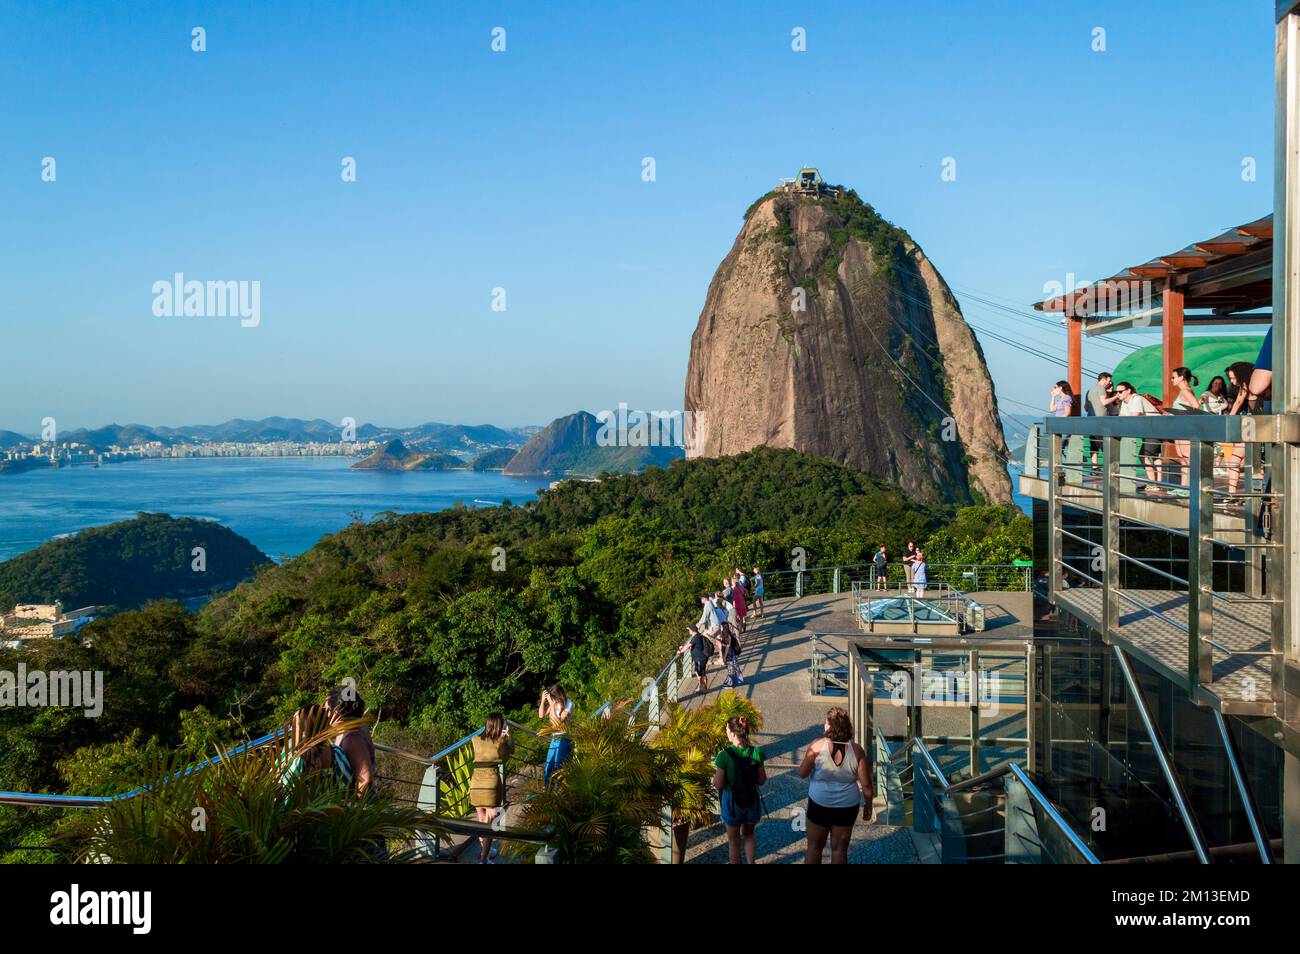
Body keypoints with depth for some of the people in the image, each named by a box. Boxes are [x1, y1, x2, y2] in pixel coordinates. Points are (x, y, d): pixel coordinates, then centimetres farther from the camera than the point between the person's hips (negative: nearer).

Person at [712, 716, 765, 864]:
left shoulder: (724, 756, -21)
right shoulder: (756, 753, -13)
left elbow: (718, 785, -15)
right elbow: (762, 781, -5)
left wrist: (715, 771, 2)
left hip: (732, 802, -3)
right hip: (752, 801, 3)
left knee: (733, 840, 18)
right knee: (748, 833, 29)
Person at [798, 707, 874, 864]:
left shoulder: (817, 746, -14)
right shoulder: (856, 750, -8)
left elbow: (802, 773, -8)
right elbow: (866, 784, -7)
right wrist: (868, 805, 8)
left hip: (819, 804, -2)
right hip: (847, 806, 2)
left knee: (814, 847, 13)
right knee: (840, 849, 12)